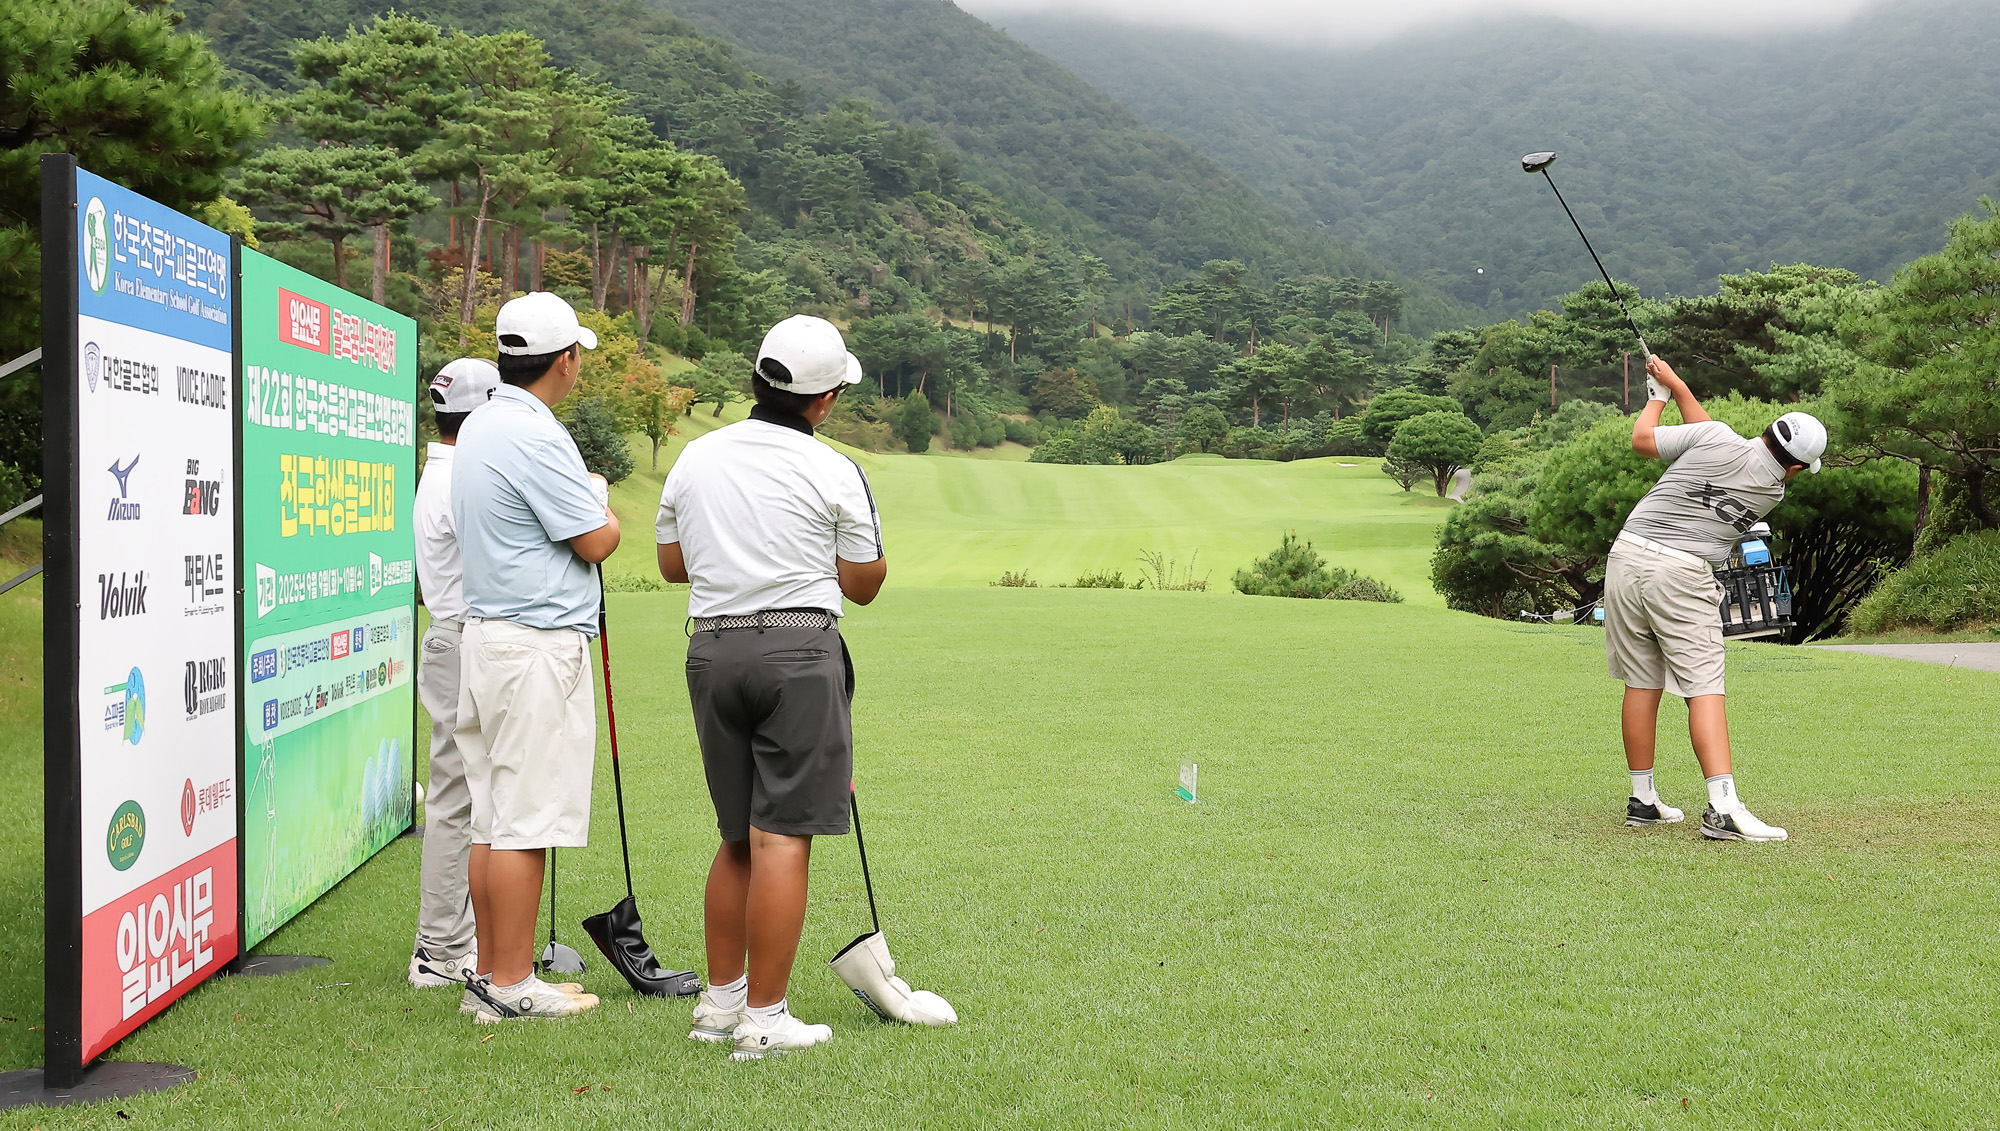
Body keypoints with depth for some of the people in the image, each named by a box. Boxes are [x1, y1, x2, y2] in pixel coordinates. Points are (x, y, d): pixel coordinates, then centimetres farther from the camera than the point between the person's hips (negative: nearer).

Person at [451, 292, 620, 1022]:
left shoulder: (478, 428, 14)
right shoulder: (535, 437, -17)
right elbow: (598, 542, -12)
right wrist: (603, 504, 6)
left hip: (488, 631, 10)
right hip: (539, 642, -10)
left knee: (492, 817, 11)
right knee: (525, 822, -5)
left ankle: (490, 975, 17)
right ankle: (511, 985, 1)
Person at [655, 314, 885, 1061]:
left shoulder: (695, 459, 9)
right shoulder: (834, 473, -6)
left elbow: (671, 563, 16)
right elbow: (864, 584, 1)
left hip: (711, 649, 6)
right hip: (798, 648, -6)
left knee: (738, 838, 16)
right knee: (782, 838, -4)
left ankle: (720, 1000, 21)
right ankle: (763, 1020, -2)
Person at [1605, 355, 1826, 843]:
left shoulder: (1716, 437, -1)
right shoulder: (1773, 491, 5)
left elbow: (1642, 441, 8)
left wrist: (1659, 393, 25)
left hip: (1629, 553, 3)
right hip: (1682, 574, -3)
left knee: (1642, 684, 9)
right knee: (1704, 688, -5)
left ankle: (1643, 800, 19)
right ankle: (1723, 808, -16)